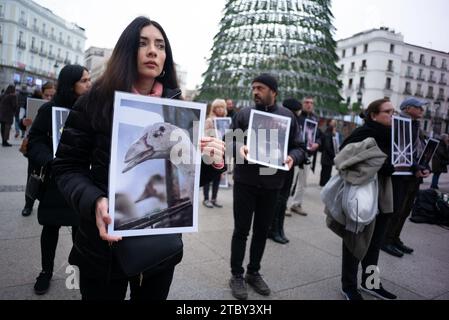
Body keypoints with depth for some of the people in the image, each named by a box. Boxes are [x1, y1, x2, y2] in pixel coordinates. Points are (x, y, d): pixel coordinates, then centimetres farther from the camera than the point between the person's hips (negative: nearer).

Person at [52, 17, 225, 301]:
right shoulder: (95, 101, -7)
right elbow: (68, 167, -5)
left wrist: (213, 164, -19)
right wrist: (94, 202, -24)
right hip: (105, 243, -2)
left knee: (152, 296, 21)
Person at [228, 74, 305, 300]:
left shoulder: (287, 117, 4)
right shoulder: (243, 114, 1)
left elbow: (298, 147, 5)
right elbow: (229, 140, 1)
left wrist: (292, 158, -17)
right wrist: (239, 148, -21)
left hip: (272, 183, 2)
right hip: (245, 181, -1)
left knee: (262, 230, 14)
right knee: (241, 230, 5)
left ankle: (253, 272, 32)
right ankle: (237, 275, 21)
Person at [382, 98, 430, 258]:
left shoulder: (417, 128, 17)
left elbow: (423, 151, 14)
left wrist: (426, 168, -2)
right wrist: (415, 169, -21)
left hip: (415, 177, 9)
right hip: (401, 175, -9)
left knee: (406, 210, 14)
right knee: (397, 209, -4)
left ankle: (395, 238, 26)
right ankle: (386, 240, 9)